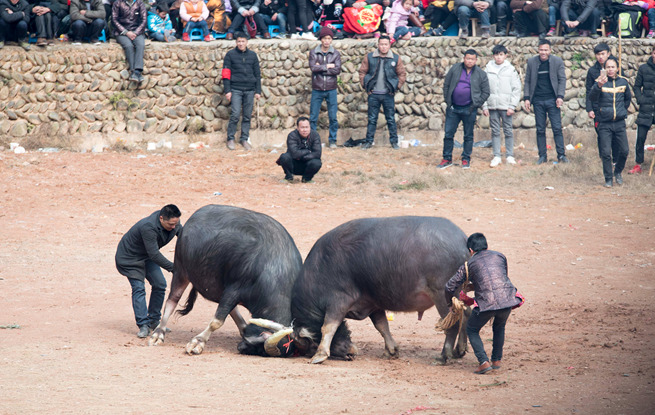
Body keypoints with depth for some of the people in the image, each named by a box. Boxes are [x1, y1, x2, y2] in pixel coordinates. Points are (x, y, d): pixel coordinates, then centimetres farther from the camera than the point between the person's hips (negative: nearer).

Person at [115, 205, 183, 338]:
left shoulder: (173, 222, -14)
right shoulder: (148, 227, -38)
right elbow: (154, 254, -36)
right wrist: (172, 268, -36)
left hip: (147, 257, 8)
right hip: (129, 256, -8)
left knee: (160, 284, 3)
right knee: (138, 288, -15)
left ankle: (154, 321, 14)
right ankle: (143, 325, -13)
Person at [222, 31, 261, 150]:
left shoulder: (253, 55, 11)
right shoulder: (230, 55, 3)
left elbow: (257, 74, 14)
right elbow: (226, 74, 1)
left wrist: (258, 91, 8)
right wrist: (227, 90, -6)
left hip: (250, 90, 3)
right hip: (236, 89, -3)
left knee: (247, 116, 4)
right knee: (235, 115, -10)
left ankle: (244, 139, 13)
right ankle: (230, 139, -1)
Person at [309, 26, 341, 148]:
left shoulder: (336, 54, 4)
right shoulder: (313, 52, 2)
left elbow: (338, 70, -10)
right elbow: (313, 67, -13)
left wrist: (320, 68, -12)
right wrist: (327, 66, -10)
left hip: (331, 90, 1)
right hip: (317, 90, -1)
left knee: (333, 117, 3)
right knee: (313, 117, 3)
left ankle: (333, 140, 14)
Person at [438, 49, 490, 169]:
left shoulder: (481, 74, 1)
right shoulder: (455, 69, 3)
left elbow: (485, 93, 5)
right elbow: (446, 85, 10)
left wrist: (476, 105, -4)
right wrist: (447, 101, 2)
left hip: (469, 109, -1)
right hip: (453, 108, 1)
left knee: (468, 136, 6)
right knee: (448, 134, 3)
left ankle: (466, 159, 17)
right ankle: (447, 159, 12)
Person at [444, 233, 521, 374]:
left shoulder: (468, 265, 14)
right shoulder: (499, 256, 21)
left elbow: (450, 287, 14)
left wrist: (450, 304, 34)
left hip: (486, 303, -3)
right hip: (507, 298, 3)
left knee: (472, 329, 18)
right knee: (499, 327, 31)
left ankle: (484, 362, 2)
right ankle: (497, 361, 29)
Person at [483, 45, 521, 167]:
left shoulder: (510, 70, 0)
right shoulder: (488, 70, 4)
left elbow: (516, 89, 0)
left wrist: (512, 106, -7)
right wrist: (484, 106, -2)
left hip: (506, 106, -1)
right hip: (492, 106, 1)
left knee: (508, 131, 2)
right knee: (495, 131, 4)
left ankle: (509, 156, 9)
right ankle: (496, 156, 8)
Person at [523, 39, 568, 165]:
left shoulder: (557, 61, 1)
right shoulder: (531, 62, 5)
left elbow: (562, 79, 2)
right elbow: (527, 81, 10)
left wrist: (560, 96, -8)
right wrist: (526, 98, 1)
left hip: (552, 100, -2)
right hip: (538, 101, 2)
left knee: (557, 128, -4)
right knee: (540, 130, 4)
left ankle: (561, 155, 1)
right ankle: (542, 156, 10)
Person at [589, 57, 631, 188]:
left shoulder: (623, 82, 5)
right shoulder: (600, 82, -7)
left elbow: (628, 98, 24)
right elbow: (592, 97, -26)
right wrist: (598, 86, -44)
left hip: (619, 122, 3)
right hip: (605, 124, -3)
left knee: (624, 151, 1)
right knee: (606, 152, -5)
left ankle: (618, 172, 25)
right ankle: (608, 178, 9)